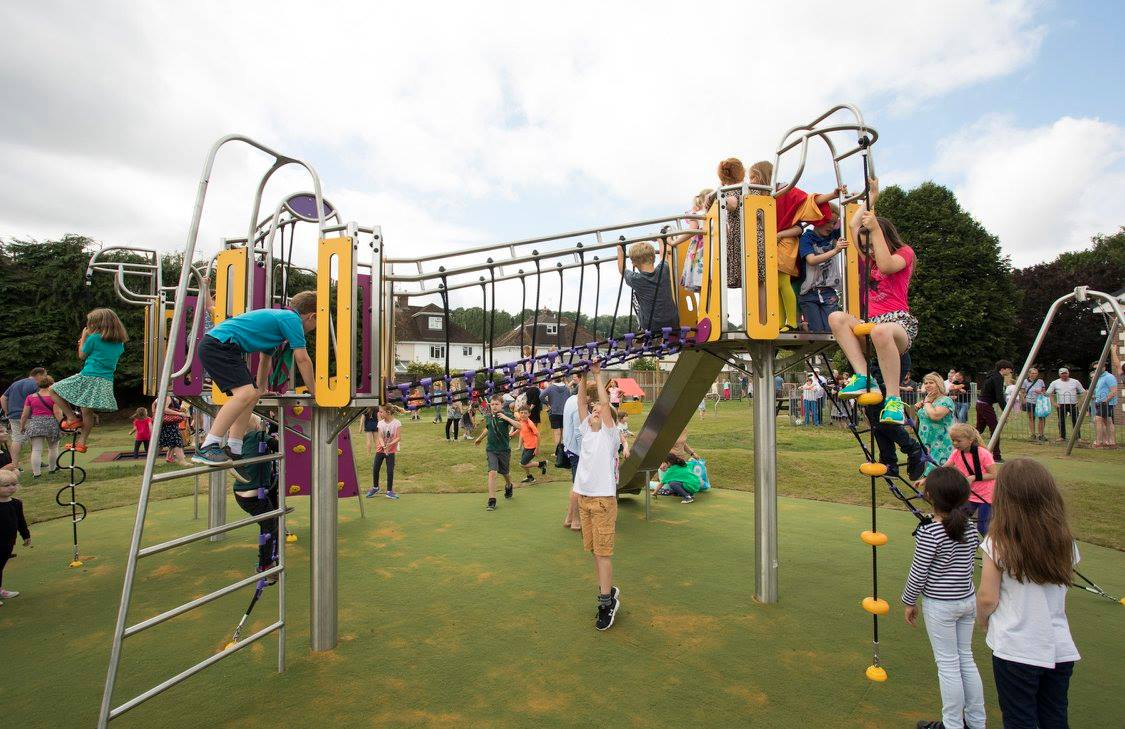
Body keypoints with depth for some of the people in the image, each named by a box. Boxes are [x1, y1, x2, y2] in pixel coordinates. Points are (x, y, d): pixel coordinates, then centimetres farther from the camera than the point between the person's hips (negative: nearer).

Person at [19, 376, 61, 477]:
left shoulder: (30, 397, 6)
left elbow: (25, 415, 8)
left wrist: (22, 427, 19)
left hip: (35, 424, 2)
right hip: (51, 423, -2)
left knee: (36, 449, 1)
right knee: (53, 448, 14)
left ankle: (36, 473, -1)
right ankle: (52, 468, 25)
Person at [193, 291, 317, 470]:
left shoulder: (278, 316, 24)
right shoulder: (292, 319, -6)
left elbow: (266, 357, 37)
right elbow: (302, 359, -7)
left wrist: (261, 389, 48)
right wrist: (314, 391, 4)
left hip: (214, 345, 11)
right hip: (218, 345, -11)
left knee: (253, 394, 12)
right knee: (245, 393, -23)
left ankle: (233, 452, 12)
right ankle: (207, 448, -23)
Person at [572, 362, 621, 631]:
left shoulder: (609, 434, -4)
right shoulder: (587, 431, 11)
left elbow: (605, 402, -12)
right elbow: (581, 403, 8)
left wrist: (598, 374, -6)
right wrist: (583, 377, 5)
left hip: (603, 499, -6)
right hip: (583, 497, 7)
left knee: (603, 551, -5)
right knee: (594, 549, 13)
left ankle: (606, 603, 0)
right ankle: (608, 592, 25)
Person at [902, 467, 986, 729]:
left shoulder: (929, 533, -22)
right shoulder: (970, 529, -3)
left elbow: (918, 573, -16)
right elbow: (967, 564, 6)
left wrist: (908, 602, -2)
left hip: (940, 605, -6)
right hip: (968, 600, 6)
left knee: (948, 664, 7)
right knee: (966, 658, 19)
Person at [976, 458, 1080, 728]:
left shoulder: (998, 544, -18)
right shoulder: (1066, 543, -6)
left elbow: (987, 598, -13)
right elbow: (1059, 590, 5)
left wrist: (982, 621, 7)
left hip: (1015, 651, -4)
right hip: (1060, 649, 4)